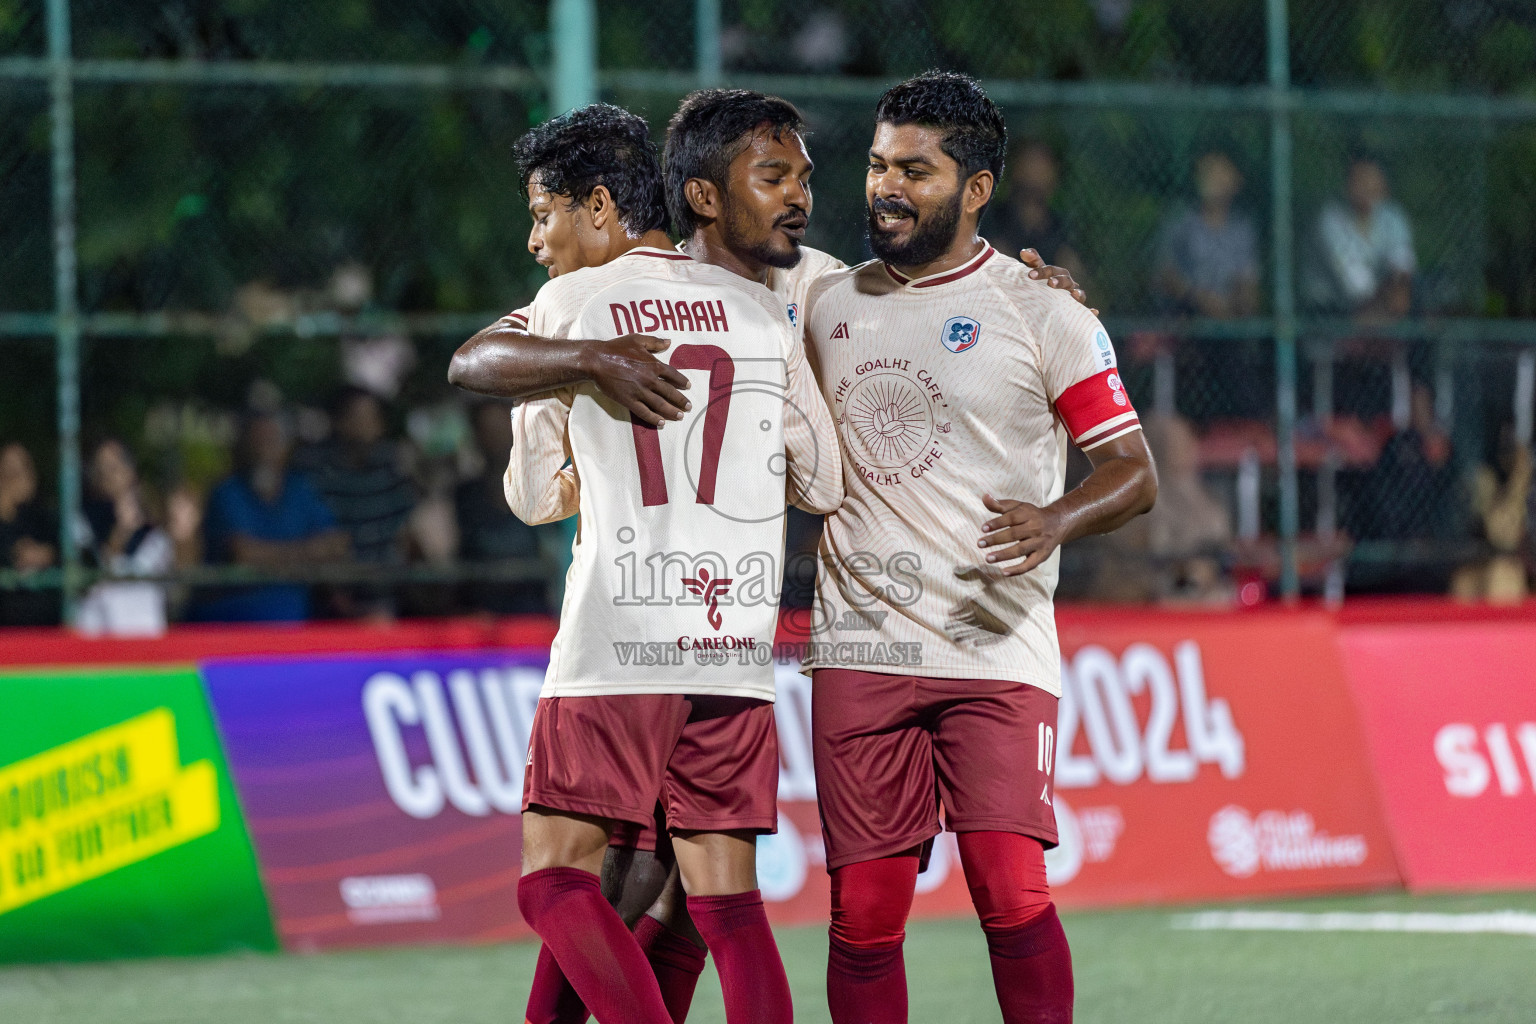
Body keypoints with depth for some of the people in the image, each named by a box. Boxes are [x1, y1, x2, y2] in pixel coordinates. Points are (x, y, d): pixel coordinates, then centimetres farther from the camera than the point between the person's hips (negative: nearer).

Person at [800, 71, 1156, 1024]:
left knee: (1012, 896, -15)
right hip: (859, 652, 4)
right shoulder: (825, 305, 13)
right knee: (864, 914, 0)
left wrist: (1056, 521, -21)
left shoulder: (1042, 310, 0)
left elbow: (1134, 470, -3)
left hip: (996, 651, -3)